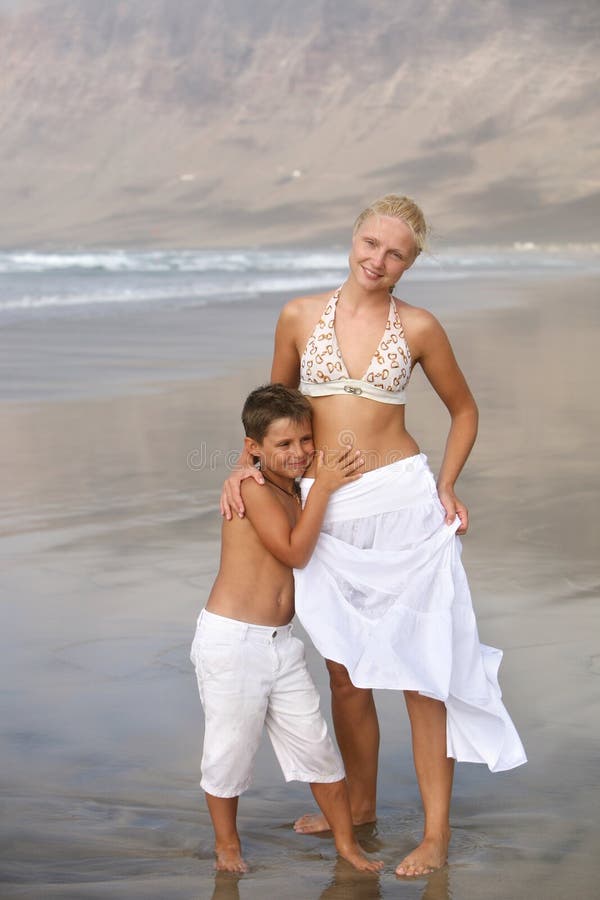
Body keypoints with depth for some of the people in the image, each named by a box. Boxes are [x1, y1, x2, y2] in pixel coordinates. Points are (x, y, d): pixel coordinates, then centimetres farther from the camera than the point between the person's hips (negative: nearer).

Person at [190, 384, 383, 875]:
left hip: (281, 642, 8)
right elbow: (295, 552, -20)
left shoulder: (295, 492, 10)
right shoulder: (253, 488, -15)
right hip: (231, 641, -7)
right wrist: (324, 487, -18)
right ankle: (226, 841, 28)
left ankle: (347, 842, 22)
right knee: (232, 748, 7)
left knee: (317, 746, 10)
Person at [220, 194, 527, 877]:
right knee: (344, 672, 12)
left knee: (420, 671, 0)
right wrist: (246, 466, 2)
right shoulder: (300, 317, 3)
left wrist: (446, 486, 0)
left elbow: (463, 411, 11)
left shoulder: (418, 328, -2)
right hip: (326, 513, 3)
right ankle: (359, 803, 32)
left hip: (401, 506, -3)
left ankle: (436, 834, 8)